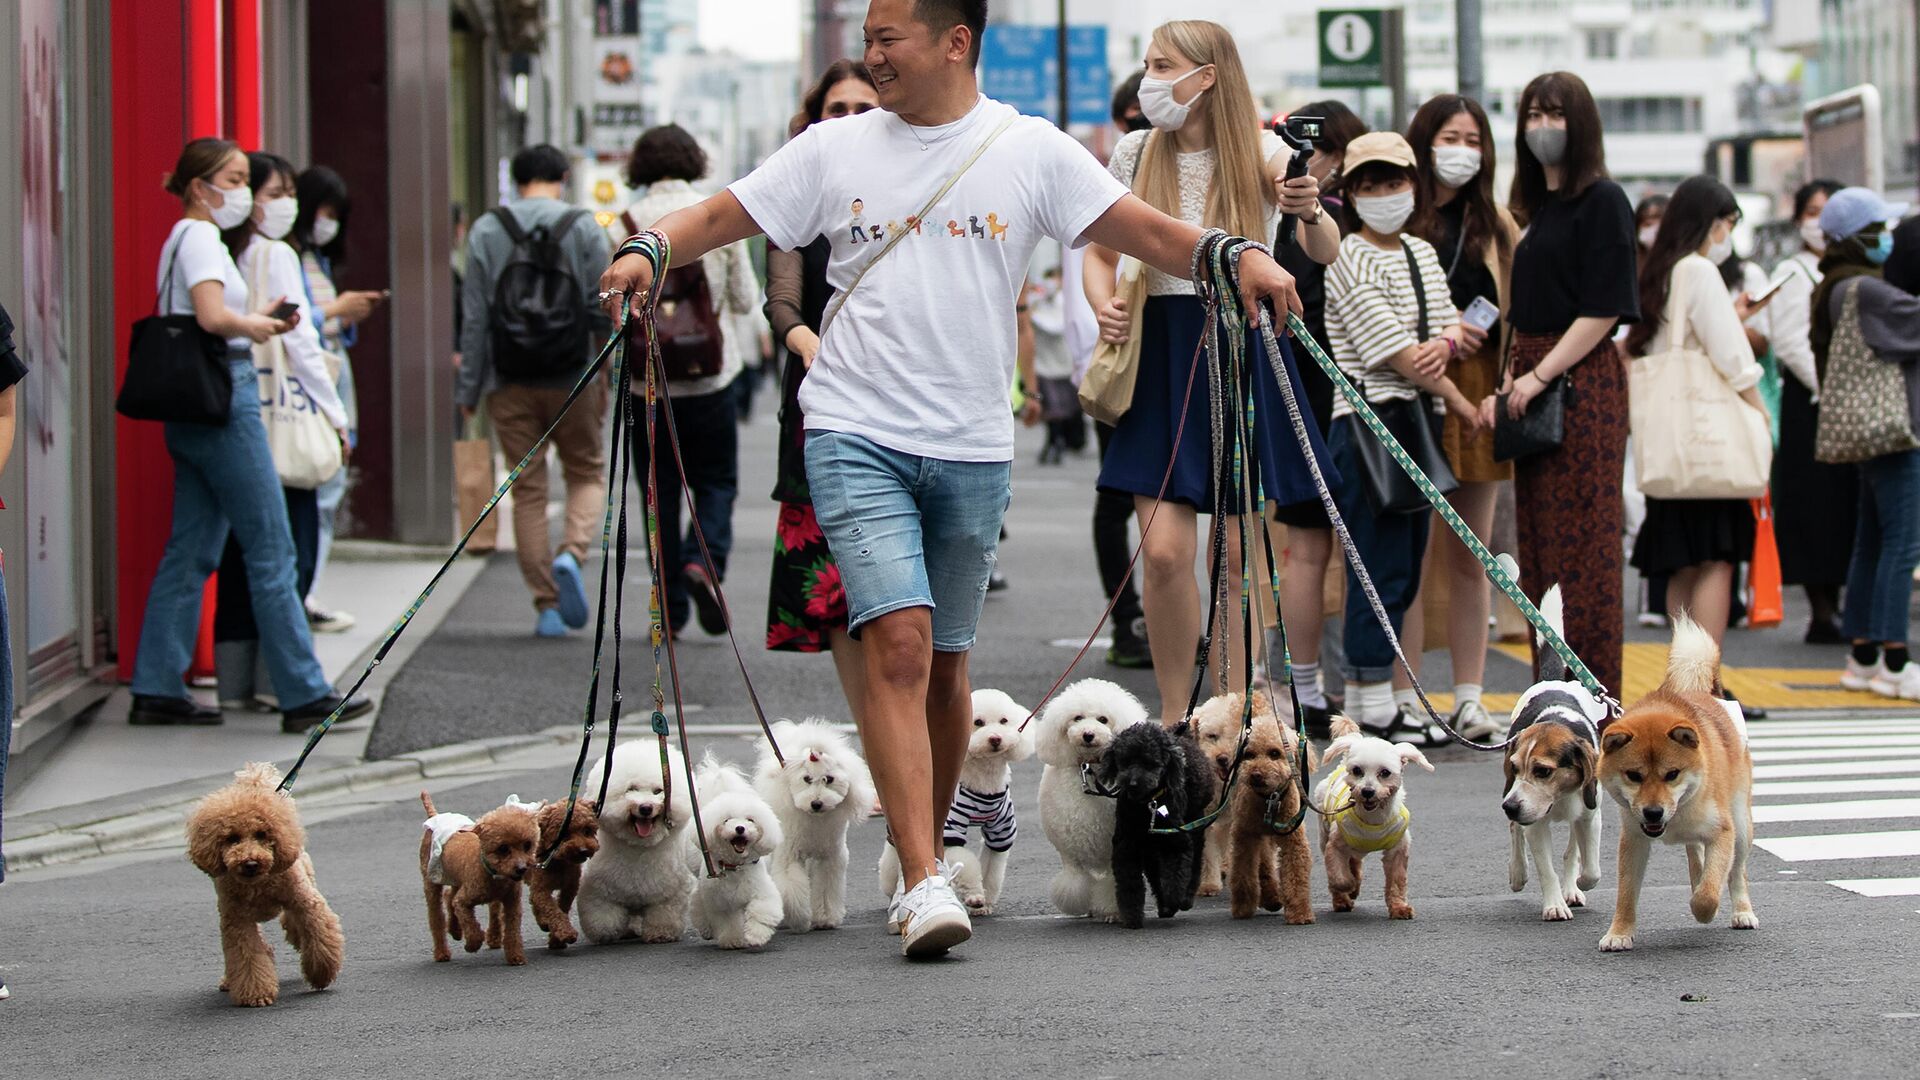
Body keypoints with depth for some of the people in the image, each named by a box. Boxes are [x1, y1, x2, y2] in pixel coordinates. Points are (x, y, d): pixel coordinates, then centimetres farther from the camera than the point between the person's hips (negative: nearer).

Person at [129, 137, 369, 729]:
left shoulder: (185, 238, 19)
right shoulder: (200, 237, -10)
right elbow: (213, 315, -24)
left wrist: (256, 319, 5)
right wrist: (256, 324, -6)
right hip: (224, 397, -10)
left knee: (191, 552, 10)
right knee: (271, 551, -6)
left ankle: (157, 690, 10)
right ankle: (304, 694, -4)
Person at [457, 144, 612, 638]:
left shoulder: (486, 230, 2)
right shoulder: (584, 228, -1)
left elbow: (474, 315, 0)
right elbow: (603, 311, -3)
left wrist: (468, 388, 3)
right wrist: (607, 381, 4)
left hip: (509, 384, 1)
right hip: (572, 379, -1)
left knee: (528, 489, 7)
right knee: (588, 473, 14)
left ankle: (546, 605, 3)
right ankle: (572, 553, -14)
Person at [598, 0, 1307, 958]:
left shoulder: (1030, 151, 3)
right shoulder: (836, 150, 4)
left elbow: (1146, 232, 0)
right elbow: (722, 216, 6)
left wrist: (1236, 256, -17)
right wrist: (647, 250, -12)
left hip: (972, 447, 1)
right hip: (856, 436, -1)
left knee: (943, 659, 11)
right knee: (898, 641, -16)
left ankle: (927, 849, 30)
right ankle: (922, 882, -19)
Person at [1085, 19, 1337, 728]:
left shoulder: (1262, 153, -4)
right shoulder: (1136, 155, 3)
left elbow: (1325, 252, -14)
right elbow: (1100, 253, 14)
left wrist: (1311, 215, -37)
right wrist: (1103, 307, -7)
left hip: (1244, 352, -1)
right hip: (1162, 357, 1)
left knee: (1241, 550, 1)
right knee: (1164, 551, -8)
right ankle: (1173, 717, 6)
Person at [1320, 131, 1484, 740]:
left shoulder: (1422, 254, 16)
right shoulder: (1350, 261, -8)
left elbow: (1451, 328, 14)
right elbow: (1394, 352, -12)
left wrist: (1448, 342, -12)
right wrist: (1464, 406, -6)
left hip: (1417, 418, 8)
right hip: (1368, 418, -8)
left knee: (1404, 569, 8)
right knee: (1380, 566, -8)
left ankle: (1364, 698, 13)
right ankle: (1375, 706, -5)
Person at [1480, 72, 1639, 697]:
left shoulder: (1602, 200, -6)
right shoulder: (1534, 207, 19)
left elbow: (1604, 309, -13)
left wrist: (1540, 376, -15)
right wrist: (1508, 382, 7)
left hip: (1581, 381, -8)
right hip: (1531, 380, 8)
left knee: (1581, 541, -8)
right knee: (1539, 543, 6)